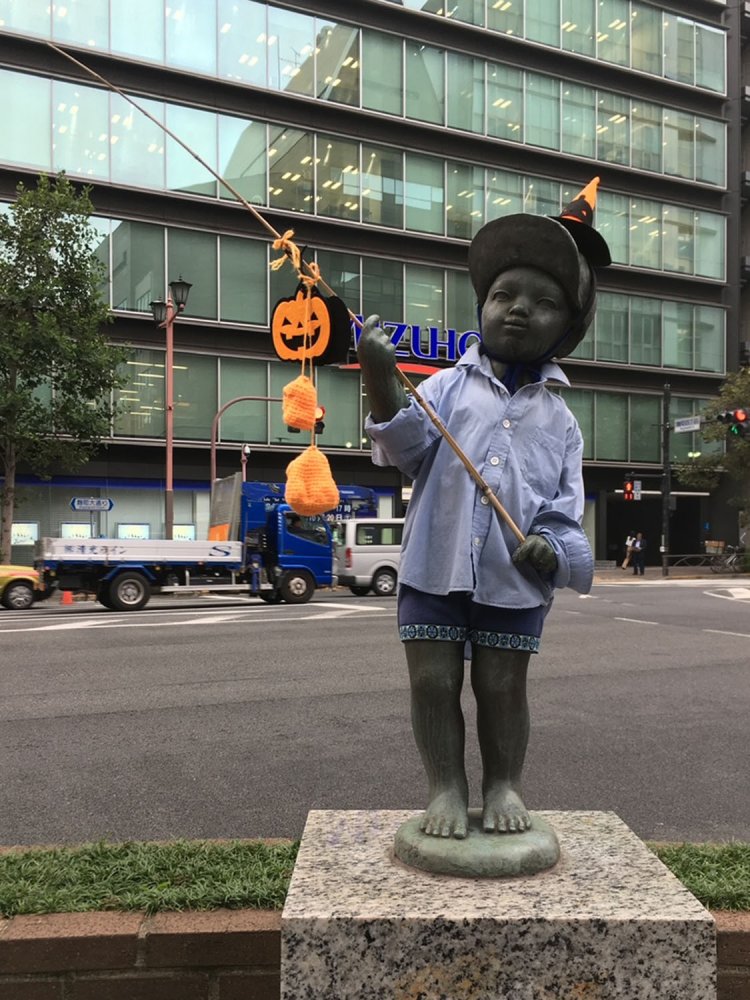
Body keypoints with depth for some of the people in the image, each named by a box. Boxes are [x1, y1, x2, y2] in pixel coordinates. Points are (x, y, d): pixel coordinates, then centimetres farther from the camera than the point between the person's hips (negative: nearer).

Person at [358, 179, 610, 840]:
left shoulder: (558, 417, 9)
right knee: (434, 682, 5)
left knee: (503, 685, 10)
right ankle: (447, 787, 22)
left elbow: (565, 503, 6)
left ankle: (505, 785, 29)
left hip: (517, 578, 1)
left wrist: (552, 547, -14)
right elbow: (410, 448, -11)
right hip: (436, 567, 0)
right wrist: (382, 379, -26)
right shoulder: (448, 384, 4)